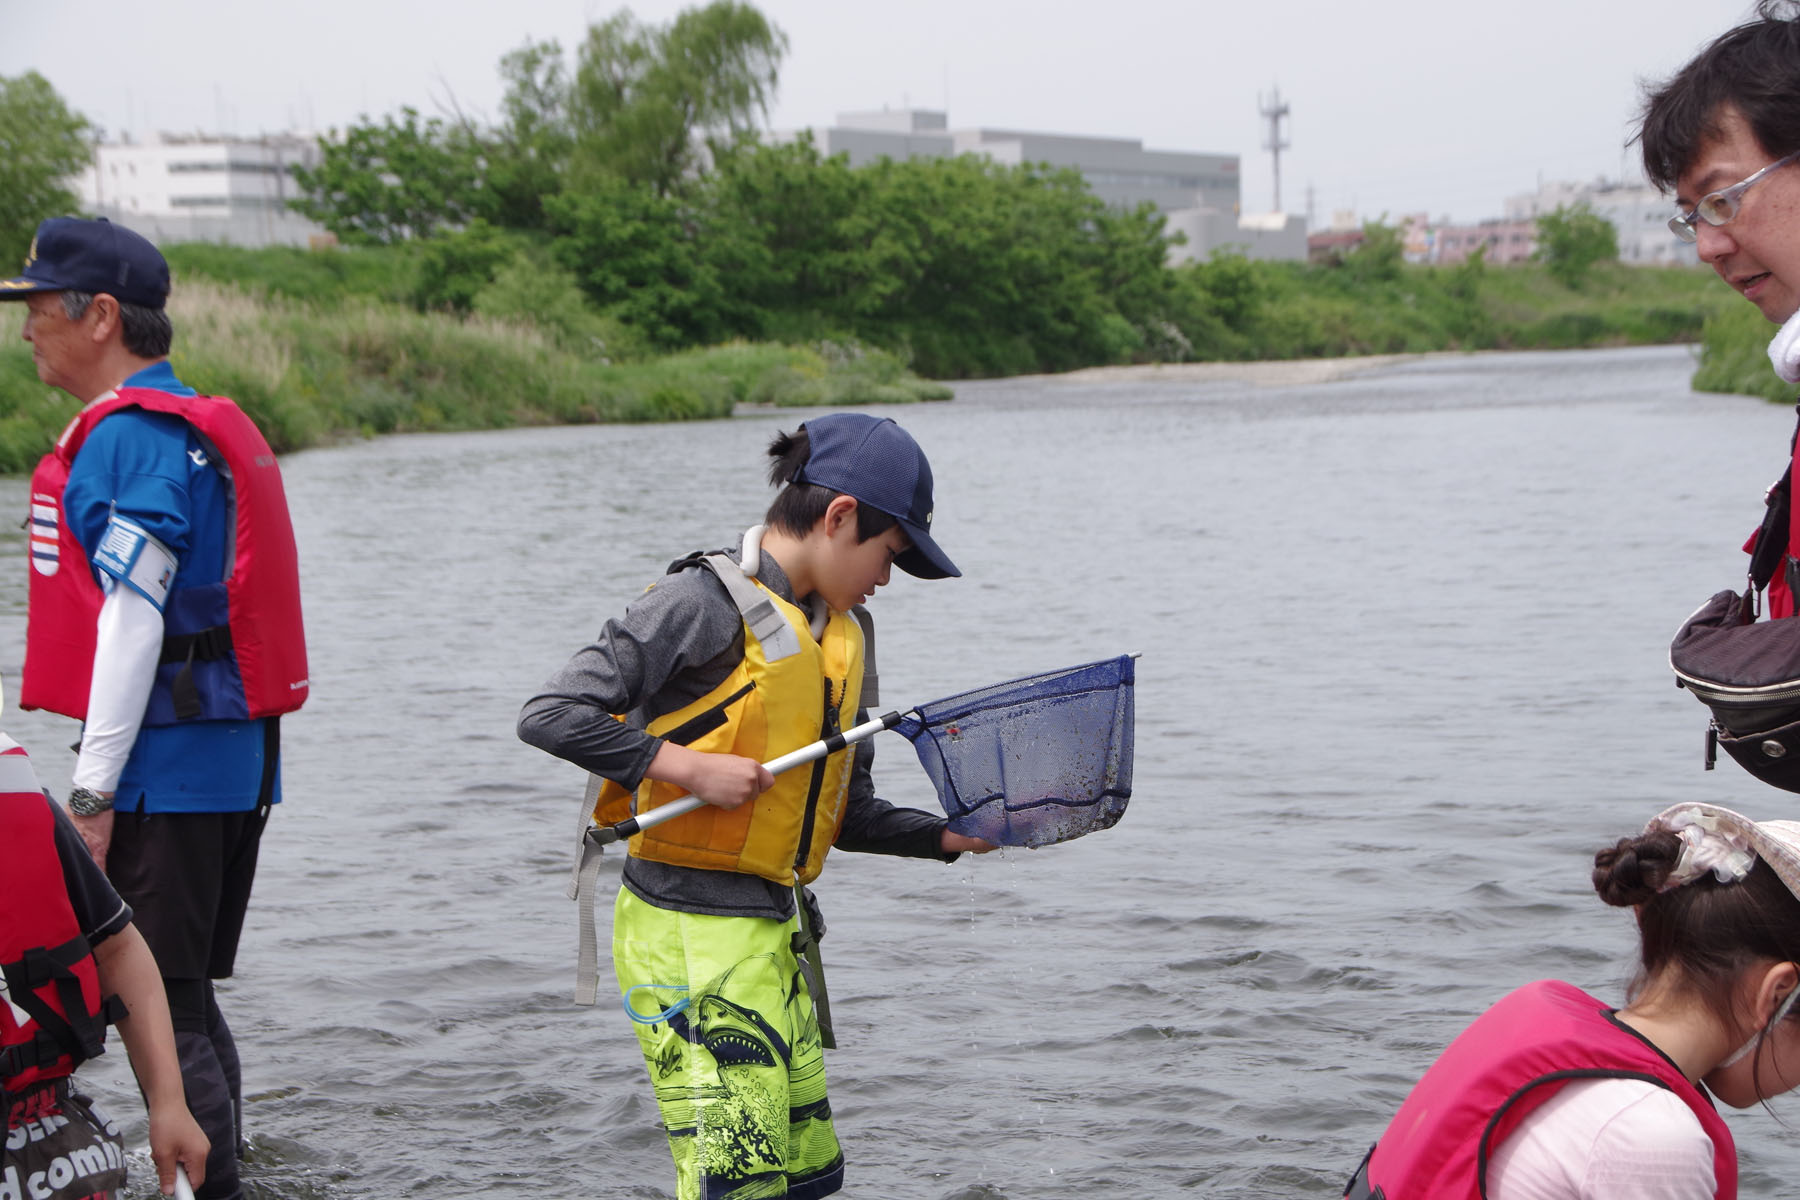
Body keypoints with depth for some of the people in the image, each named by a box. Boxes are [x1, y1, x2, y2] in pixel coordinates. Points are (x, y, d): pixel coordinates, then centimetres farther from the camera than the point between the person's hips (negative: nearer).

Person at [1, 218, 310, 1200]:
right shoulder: (206, 425, 17)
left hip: (167, 767, -10)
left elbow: (134, 622, -19)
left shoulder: (129, 437, -14)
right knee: (190, 1008, 17)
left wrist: (94, 789, -18)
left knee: (161, 1013, -4)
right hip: (234, 761, 10)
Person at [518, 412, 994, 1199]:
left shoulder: (846, 634, 14)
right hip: (690, 934, -8)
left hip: (778, 930, 8)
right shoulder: (706, 603, -11)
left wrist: (947, 836, 5)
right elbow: (550, 715, -16)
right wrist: (688, 766, -20)